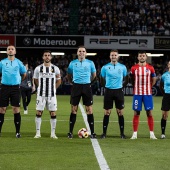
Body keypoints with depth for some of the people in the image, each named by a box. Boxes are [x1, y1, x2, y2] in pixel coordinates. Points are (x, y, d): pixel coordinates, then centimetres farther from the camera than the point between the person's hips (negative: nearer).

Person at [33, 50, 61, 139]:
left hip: (52, 95, 0)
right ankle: (38, 133, 5)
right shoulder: (38, 68, 2)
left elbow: (59, 81, 13)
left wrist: (53, 88, 6)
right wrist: (42, 88, 8)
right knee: (39, 113, -2)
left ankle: (53, 133, 7)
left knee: (53, 113, 0)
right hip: (41, 94, 0)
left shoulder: (55, 68, 3)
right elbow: (35, 80, 13)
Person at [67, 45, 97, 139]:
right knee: (74, 109, 2)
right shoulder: (73, 63, 5)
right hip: (76, 87, 0)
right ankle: (70, 132, 6)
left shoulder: (90, 63, 3)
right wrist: (73, 82, 9)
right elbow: (69, 75, 16)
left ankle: (92, 132, 2)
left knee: (89, 110, -1)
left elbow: (94, 75, 17)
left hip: (86, 87, 0)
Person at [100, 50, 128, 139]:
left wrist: (121, 85, 6)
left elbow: (126, 79, 15)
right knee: (107, 112, 0)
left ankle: (122, 133, 8)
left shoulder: (123, 67, 4)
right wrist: (107, 85, 7)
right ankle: (104, 133, 6)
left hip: (119, 91, 0)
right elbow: (102, 80, 12)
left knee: (120, 112, 2)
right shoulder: (105, 67, 1)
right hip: (108, 91, 0)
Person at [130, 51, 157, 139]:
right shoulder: (134, 68, 1)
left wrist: (148, 87, 10)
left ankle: (152, 134, 5)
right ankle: (135, 133, 5)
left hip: (148, 93, 1)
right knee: (136, 113, 1)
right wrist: (136, 87, 10)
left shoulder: (150, 68, 3)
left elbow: (153, 80, 14)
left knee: (149, 113, 1)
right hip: (137, 93, 0)